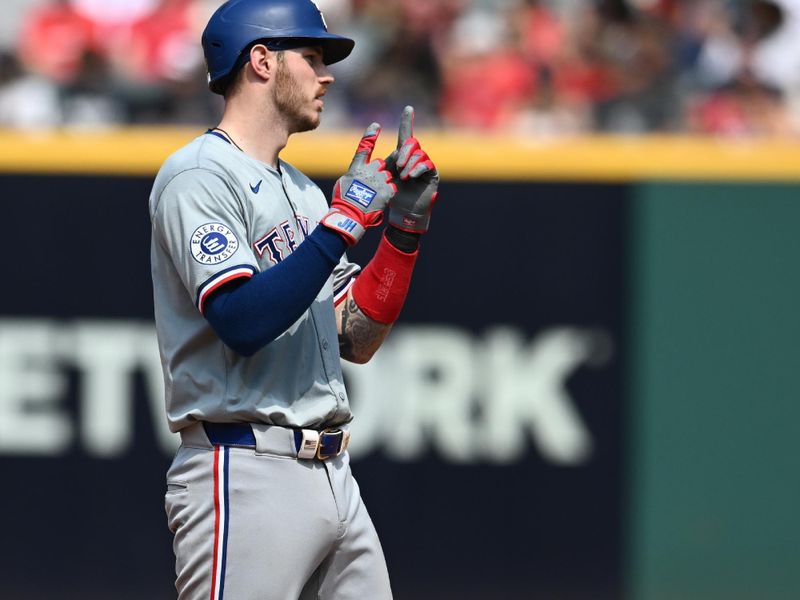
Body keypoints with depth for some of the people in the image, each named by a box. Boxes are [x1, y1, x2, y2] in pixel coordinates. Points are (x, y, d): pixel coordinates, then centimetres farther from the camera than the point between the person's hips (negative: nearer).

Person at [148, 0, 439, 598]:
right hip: (246, 476, -9)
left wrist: (405, 229, 7)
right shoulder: (199, 176, -8)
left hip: (333, 476, 9)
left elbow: (357, 340, 18)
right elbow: (244, 323, -21)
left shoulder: (302, 190, 19)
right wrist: (346, 220, -16)